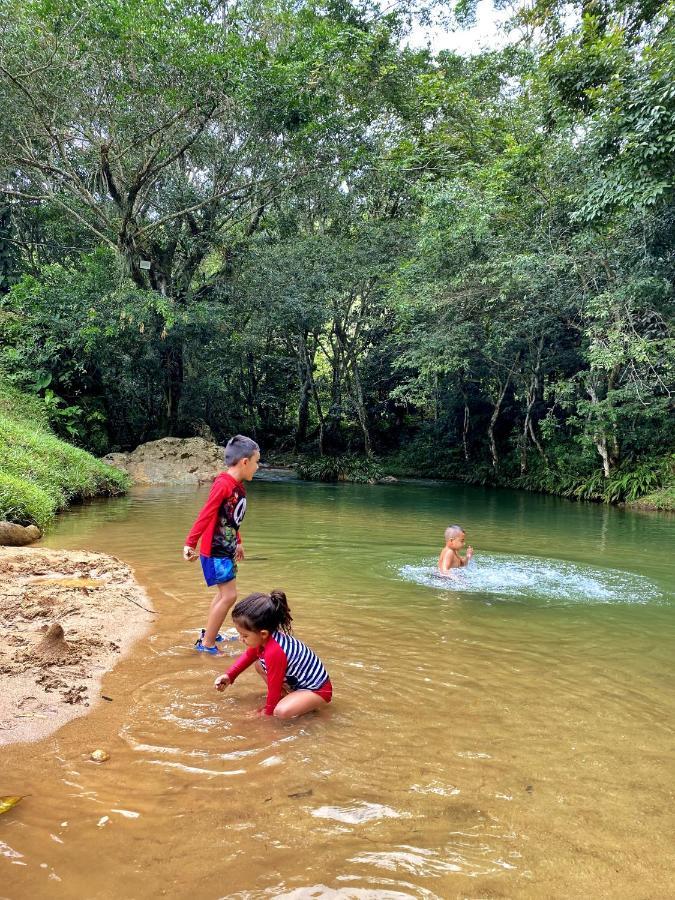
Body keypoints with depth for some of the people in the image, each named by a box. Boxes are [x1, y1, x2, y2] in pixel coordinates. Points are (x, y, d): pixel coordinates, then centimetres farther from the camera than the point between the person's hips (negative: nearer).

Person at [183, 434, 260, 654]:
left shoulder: (238, 485, 6)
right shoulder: (223, 484, -21)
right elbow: (205, 515, -23)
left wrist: (237, 542, 25)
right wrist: (190, 543, -22)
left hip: (226, 548, 10)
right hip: (215, 550, -10)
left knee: (223, 593, 20)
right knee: (229, 595, -8)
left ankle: (209, 634, 35)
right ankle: (206, 643, 4)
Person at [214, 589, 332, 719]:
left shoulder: (274, 652, -35)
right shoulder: (264, 639, -7)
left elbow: (274, 687, -22)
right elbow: (248, 656, 16)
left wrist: (268, 711, -5)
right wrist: (229, 676, 6)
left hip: (318, 690, -9)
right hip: (296, 680, 9)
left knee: (282, 711, -31)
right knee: (259, 664, 9)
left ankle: (310, 705, -3)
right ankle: (286, 696, 8)